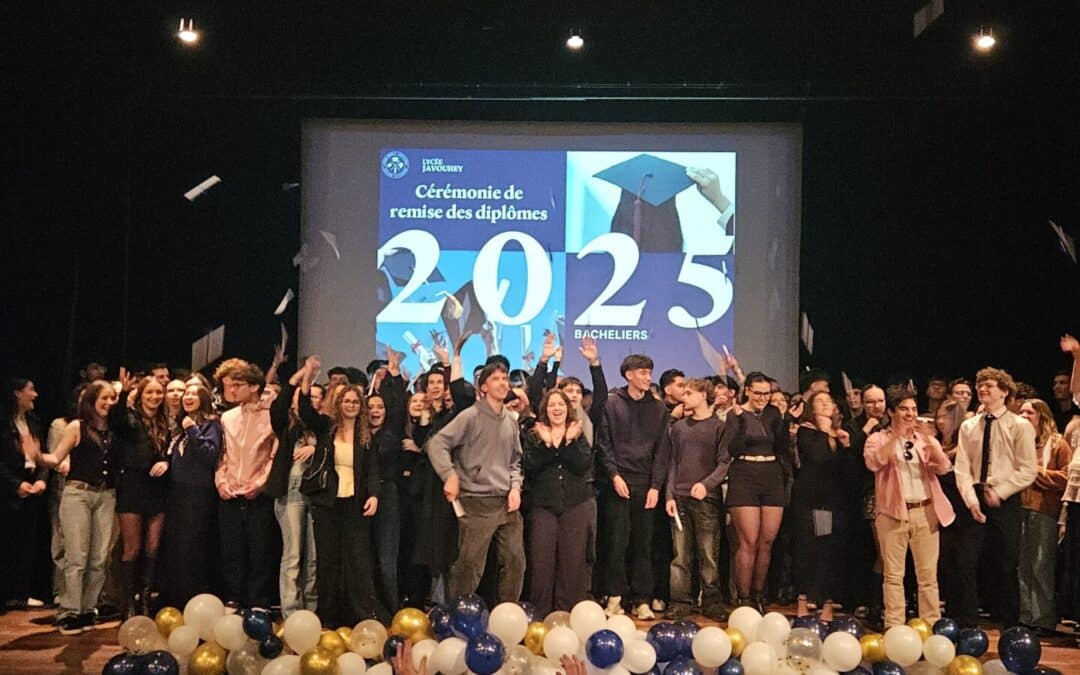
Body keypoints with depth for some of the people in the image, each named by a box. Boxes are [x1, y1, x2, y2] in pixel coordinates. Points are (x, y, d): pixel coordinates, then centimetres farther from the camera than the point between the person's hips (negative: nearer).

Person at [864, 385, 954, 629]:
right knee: (894, 574, 0)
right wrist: (896, 437, -21)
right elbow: (873, 463, -16)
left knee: (928, 574, 5)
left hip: (925, 512, 3)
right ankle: (894, 627, 4)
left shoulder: (925, 439, 13)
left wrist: (933, 449, -21)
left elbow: (943, 468, -1)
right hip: (893, 512, -3)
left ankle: (931, 625, 11)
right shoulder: (878, 439, 4)